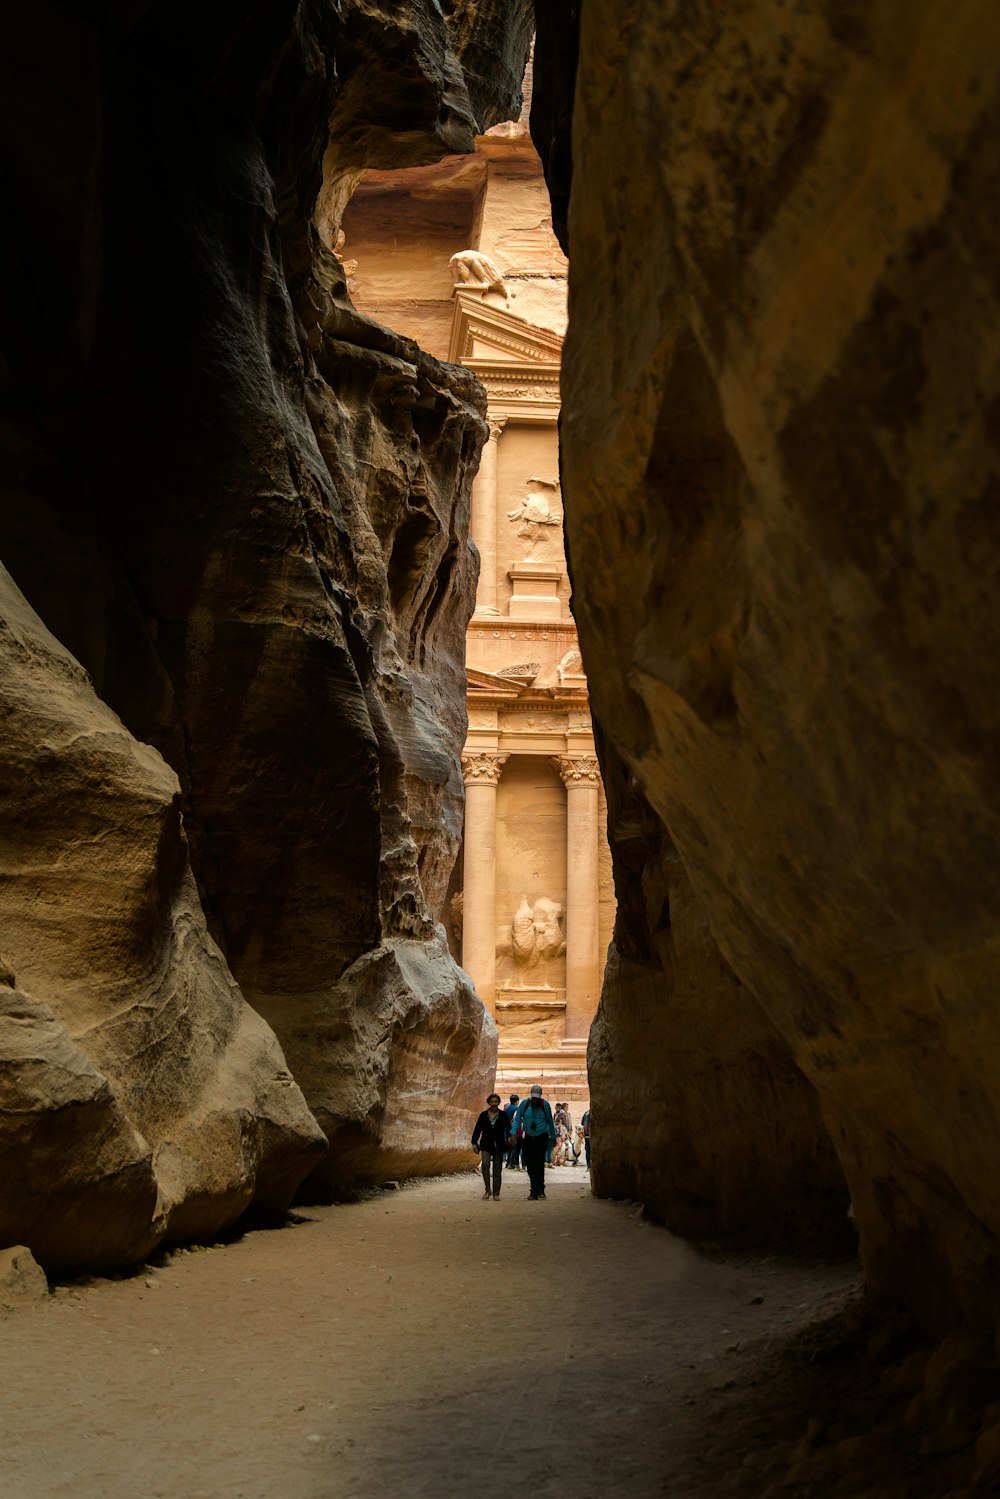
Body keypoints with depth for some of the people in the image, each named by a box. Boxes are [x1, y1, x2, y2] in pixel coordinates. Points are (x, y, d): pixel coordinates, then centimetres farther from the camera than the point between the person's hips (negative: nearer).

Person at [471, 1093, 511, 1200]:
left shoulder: (503, 1115, 4)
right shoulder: (483, 1115, 6)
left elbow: (508, 1128, 0)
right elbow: (477, 1130, 9)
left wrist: (509, 1137, -18)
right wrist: (474, 1143, 4)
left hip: (499, 1146, 0)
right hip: (486, 1145, 0)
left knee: (497, 1170, 2)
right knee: (485, 1165, -19)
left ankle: (496, 1194, 11)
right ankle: (487, 1190, -5)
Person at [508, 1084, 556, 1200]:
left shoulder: (545, 1105, -3)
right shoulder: (524, 1104, -2)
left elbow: (550, 1122, 8)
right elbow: (517, 1120, -1)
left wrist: (553, 1136, 15)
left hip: (542, 1138, -2)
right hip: (528, 1138, 2)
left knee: (539, 1163, -14)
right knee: (530, 1165, 3)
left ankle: (539, 1189, -9)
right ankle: (536, 1190, 12)